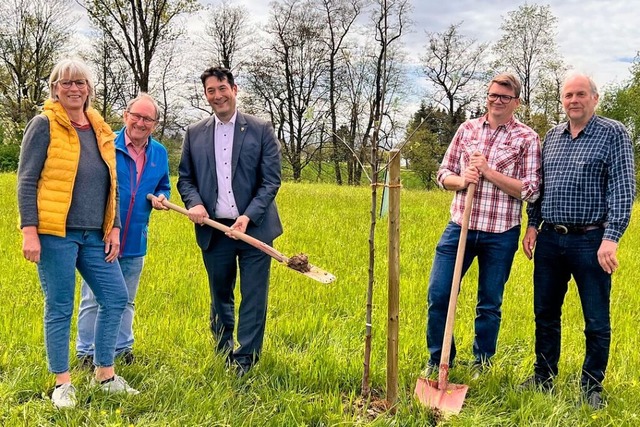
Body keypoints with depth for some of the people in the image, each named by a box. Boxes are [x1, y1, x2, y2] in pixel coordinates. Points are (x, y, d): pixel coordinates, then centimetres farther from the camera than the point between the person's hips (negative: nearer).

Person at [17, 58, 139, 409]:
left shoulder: (101, 130, 13)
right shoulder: (45, 124, -4)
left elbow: (111, 186, 18)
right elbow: (27, 181, -7)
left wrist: (114, 228, 11)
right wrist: (29, 231, -15)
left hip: (94, 235, 6)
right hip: (55, 234, -6)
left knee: (116, 298, 7)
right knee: (60, 309, 2)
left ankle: (104, 373, 21)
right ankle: (62, 383, 16)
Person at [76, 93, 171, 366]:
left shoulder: (160, 153, 7)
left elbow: (164, 187, 19)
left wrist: (161, 198, -3)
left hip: (135, 241, 5)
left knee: (125, 300, 17)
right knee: (93, 299, 3)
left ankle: (122, 348, 30)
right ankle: (86, 352, 15)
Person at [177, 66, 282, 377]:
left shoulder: (261, 130, -1)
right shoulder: (194, 134, 8)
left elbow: (271, 180, -4)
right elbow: (185, 177, 13)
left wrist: (248, 217, -16)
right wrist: (194, 202, -9)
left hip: (254, 228, -2)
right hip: (214, 231, 3)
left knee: (254, 298, 1)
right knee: (219, 296, 14)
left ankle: (246, 360, 11)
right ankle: (222, 354, 30)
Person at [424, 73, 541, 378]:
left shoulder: (527, 138, -2)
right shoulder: (467, 129, 8)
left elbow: (531, 191, -7)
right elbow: (444, 173, 11)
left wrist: (489, 172, -16)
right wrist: (461, 180, -12)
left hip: (501, 235, -2)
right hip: (460, 226, 2)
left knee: (490, 304, 10)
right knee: (437, 295, 1)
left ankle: (481, 365, 29)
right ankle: (438, 360, 21)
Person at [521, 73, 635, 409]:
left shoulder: (613, 134, -5)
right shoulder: (552, 136, 11)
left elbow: (622, 189, -11)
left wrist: (611, 238, -19)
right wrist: (532, 225, 11)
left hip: (591, 241, -5)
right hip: (549, 239, 5)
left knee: (597, 322, 4)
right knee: (545, 314, 14)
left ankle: (591, 387, 20)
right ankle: (543, 378, 30)